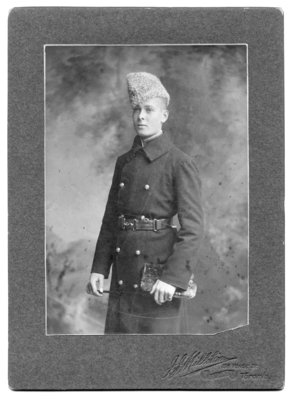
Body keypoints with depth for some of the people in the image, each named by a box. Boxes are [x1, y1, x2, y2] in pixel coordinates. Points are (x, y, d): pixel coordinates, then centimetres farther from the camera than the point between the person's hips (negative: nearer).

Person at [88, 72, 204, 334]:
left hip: (160, 264, -6)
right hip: (124, 274, 6)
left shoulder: (181, 163, -8)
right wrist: (100, 267, 7)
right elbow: (111, 219, 14)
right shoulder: (124, 162, 11)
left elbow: (193, 227, -14)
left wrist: (173, 276, -22)